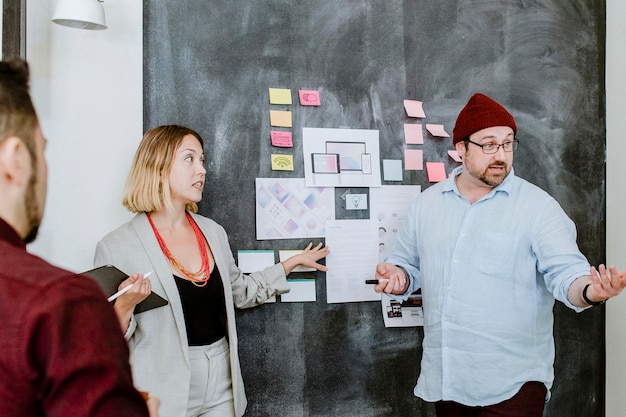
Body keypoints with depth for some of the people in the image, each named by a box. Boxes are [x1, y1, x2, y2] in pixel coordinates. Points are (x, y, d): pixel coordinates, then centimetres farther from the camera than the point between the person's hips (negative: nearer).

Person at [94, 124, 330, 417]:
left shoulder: (213, 232, 4)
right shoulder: (117, 247, -13)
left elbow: (239, 292, 19)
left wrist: (291, 263, 19)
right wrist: (124, 306, -27)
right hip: (165, 392, -5)